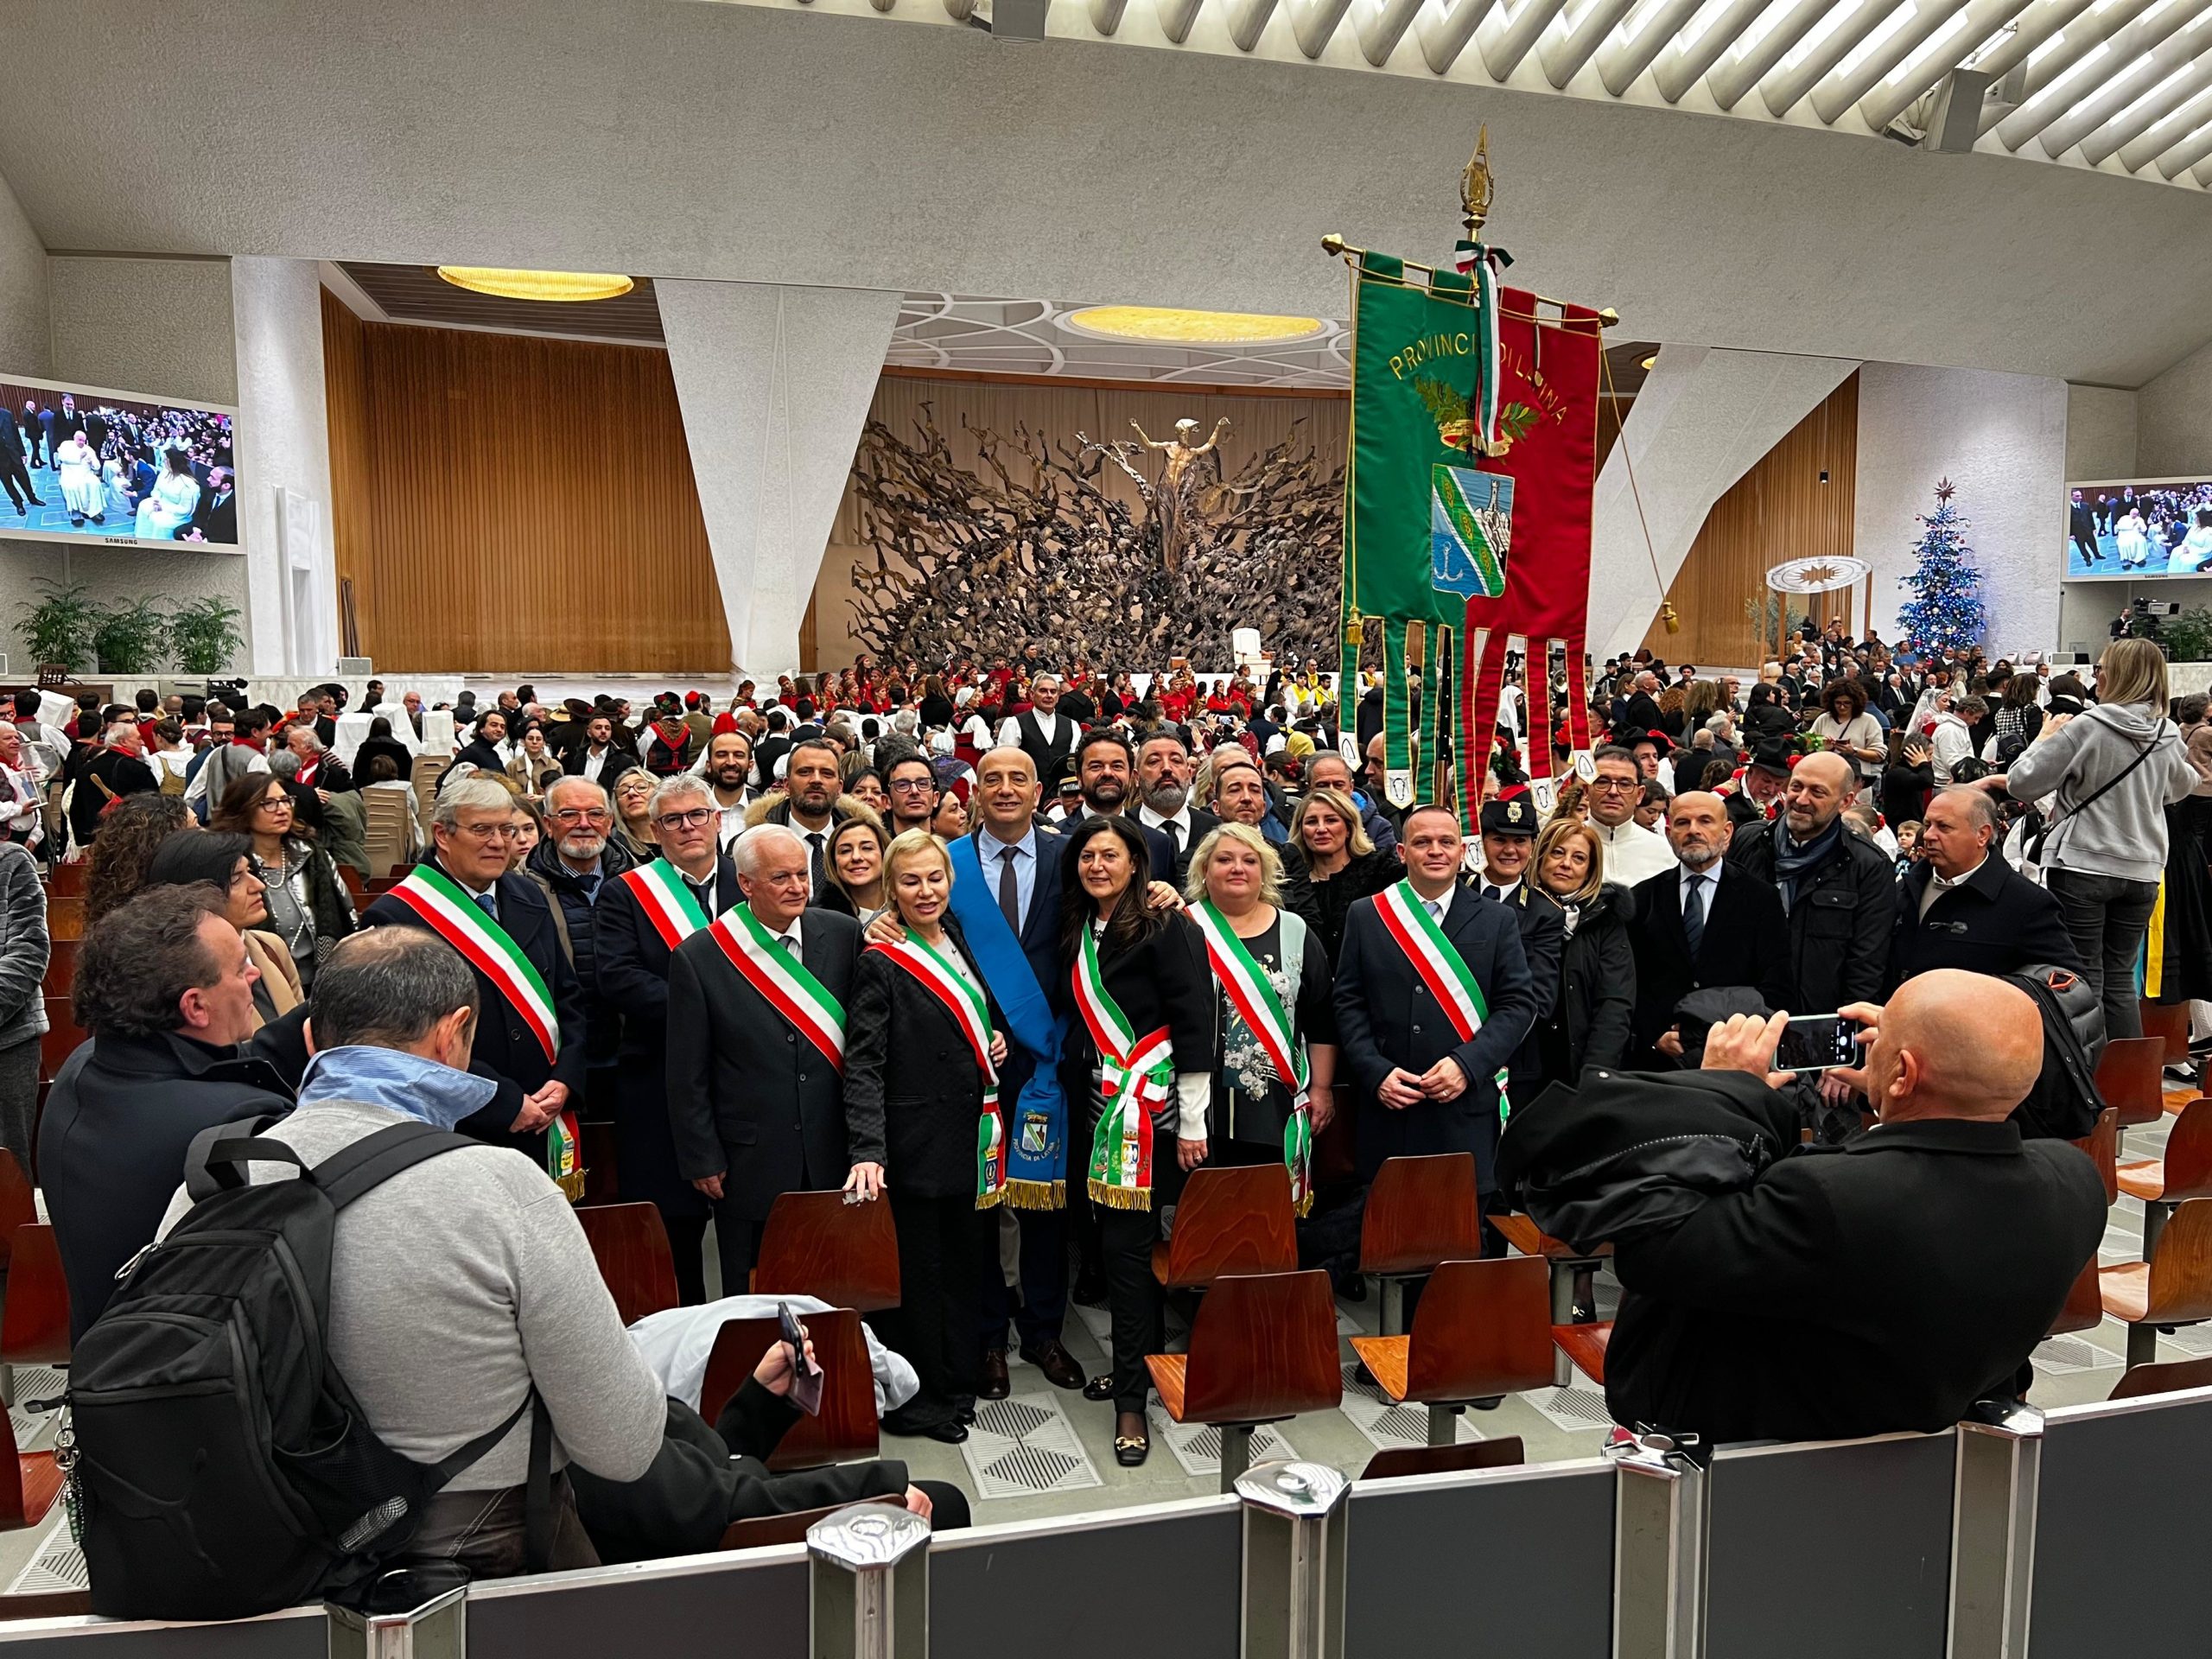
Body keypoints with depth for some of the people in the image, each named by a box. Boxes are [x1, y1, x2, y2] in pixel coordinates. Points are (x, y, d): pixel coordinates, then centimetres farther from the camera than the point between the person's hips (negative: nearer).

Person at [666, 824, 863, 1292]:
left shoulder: (844, 935, -1)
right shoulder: (698, 957, -7)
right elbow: (687, 1075, -2)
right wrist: (702, 1160, -2)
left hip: (833, 1159, 2)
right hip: (749, 1165, -2)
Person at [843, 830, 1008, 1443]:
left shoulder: (962, 945, 9)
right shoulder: (881, 964, -12)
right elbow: (863, 1066, -17)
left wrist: (997, 1039, 4)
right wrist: (868, 1151, -27)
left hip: (971, 1134, 7)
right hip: (915, 1142, -7)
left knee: (966, 1260, 15)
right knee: (918, 1269, 4)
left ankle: (959, 1385, 29)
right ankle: (917, 1400, 20)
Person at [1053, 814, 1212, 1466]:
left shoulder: (1165, 928, -10)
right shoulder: (1078, 933, 11)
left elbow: (1193, 1023, -12)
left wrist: (1192, 1124, -13)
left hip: (1151, 1107, -6)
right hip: (1100, 1106, 7)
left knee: (1127, 1244, -6)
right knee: (1117, 1239, 11)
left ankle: (1132, 1397, 4)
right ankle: (1135, 1363, 27)